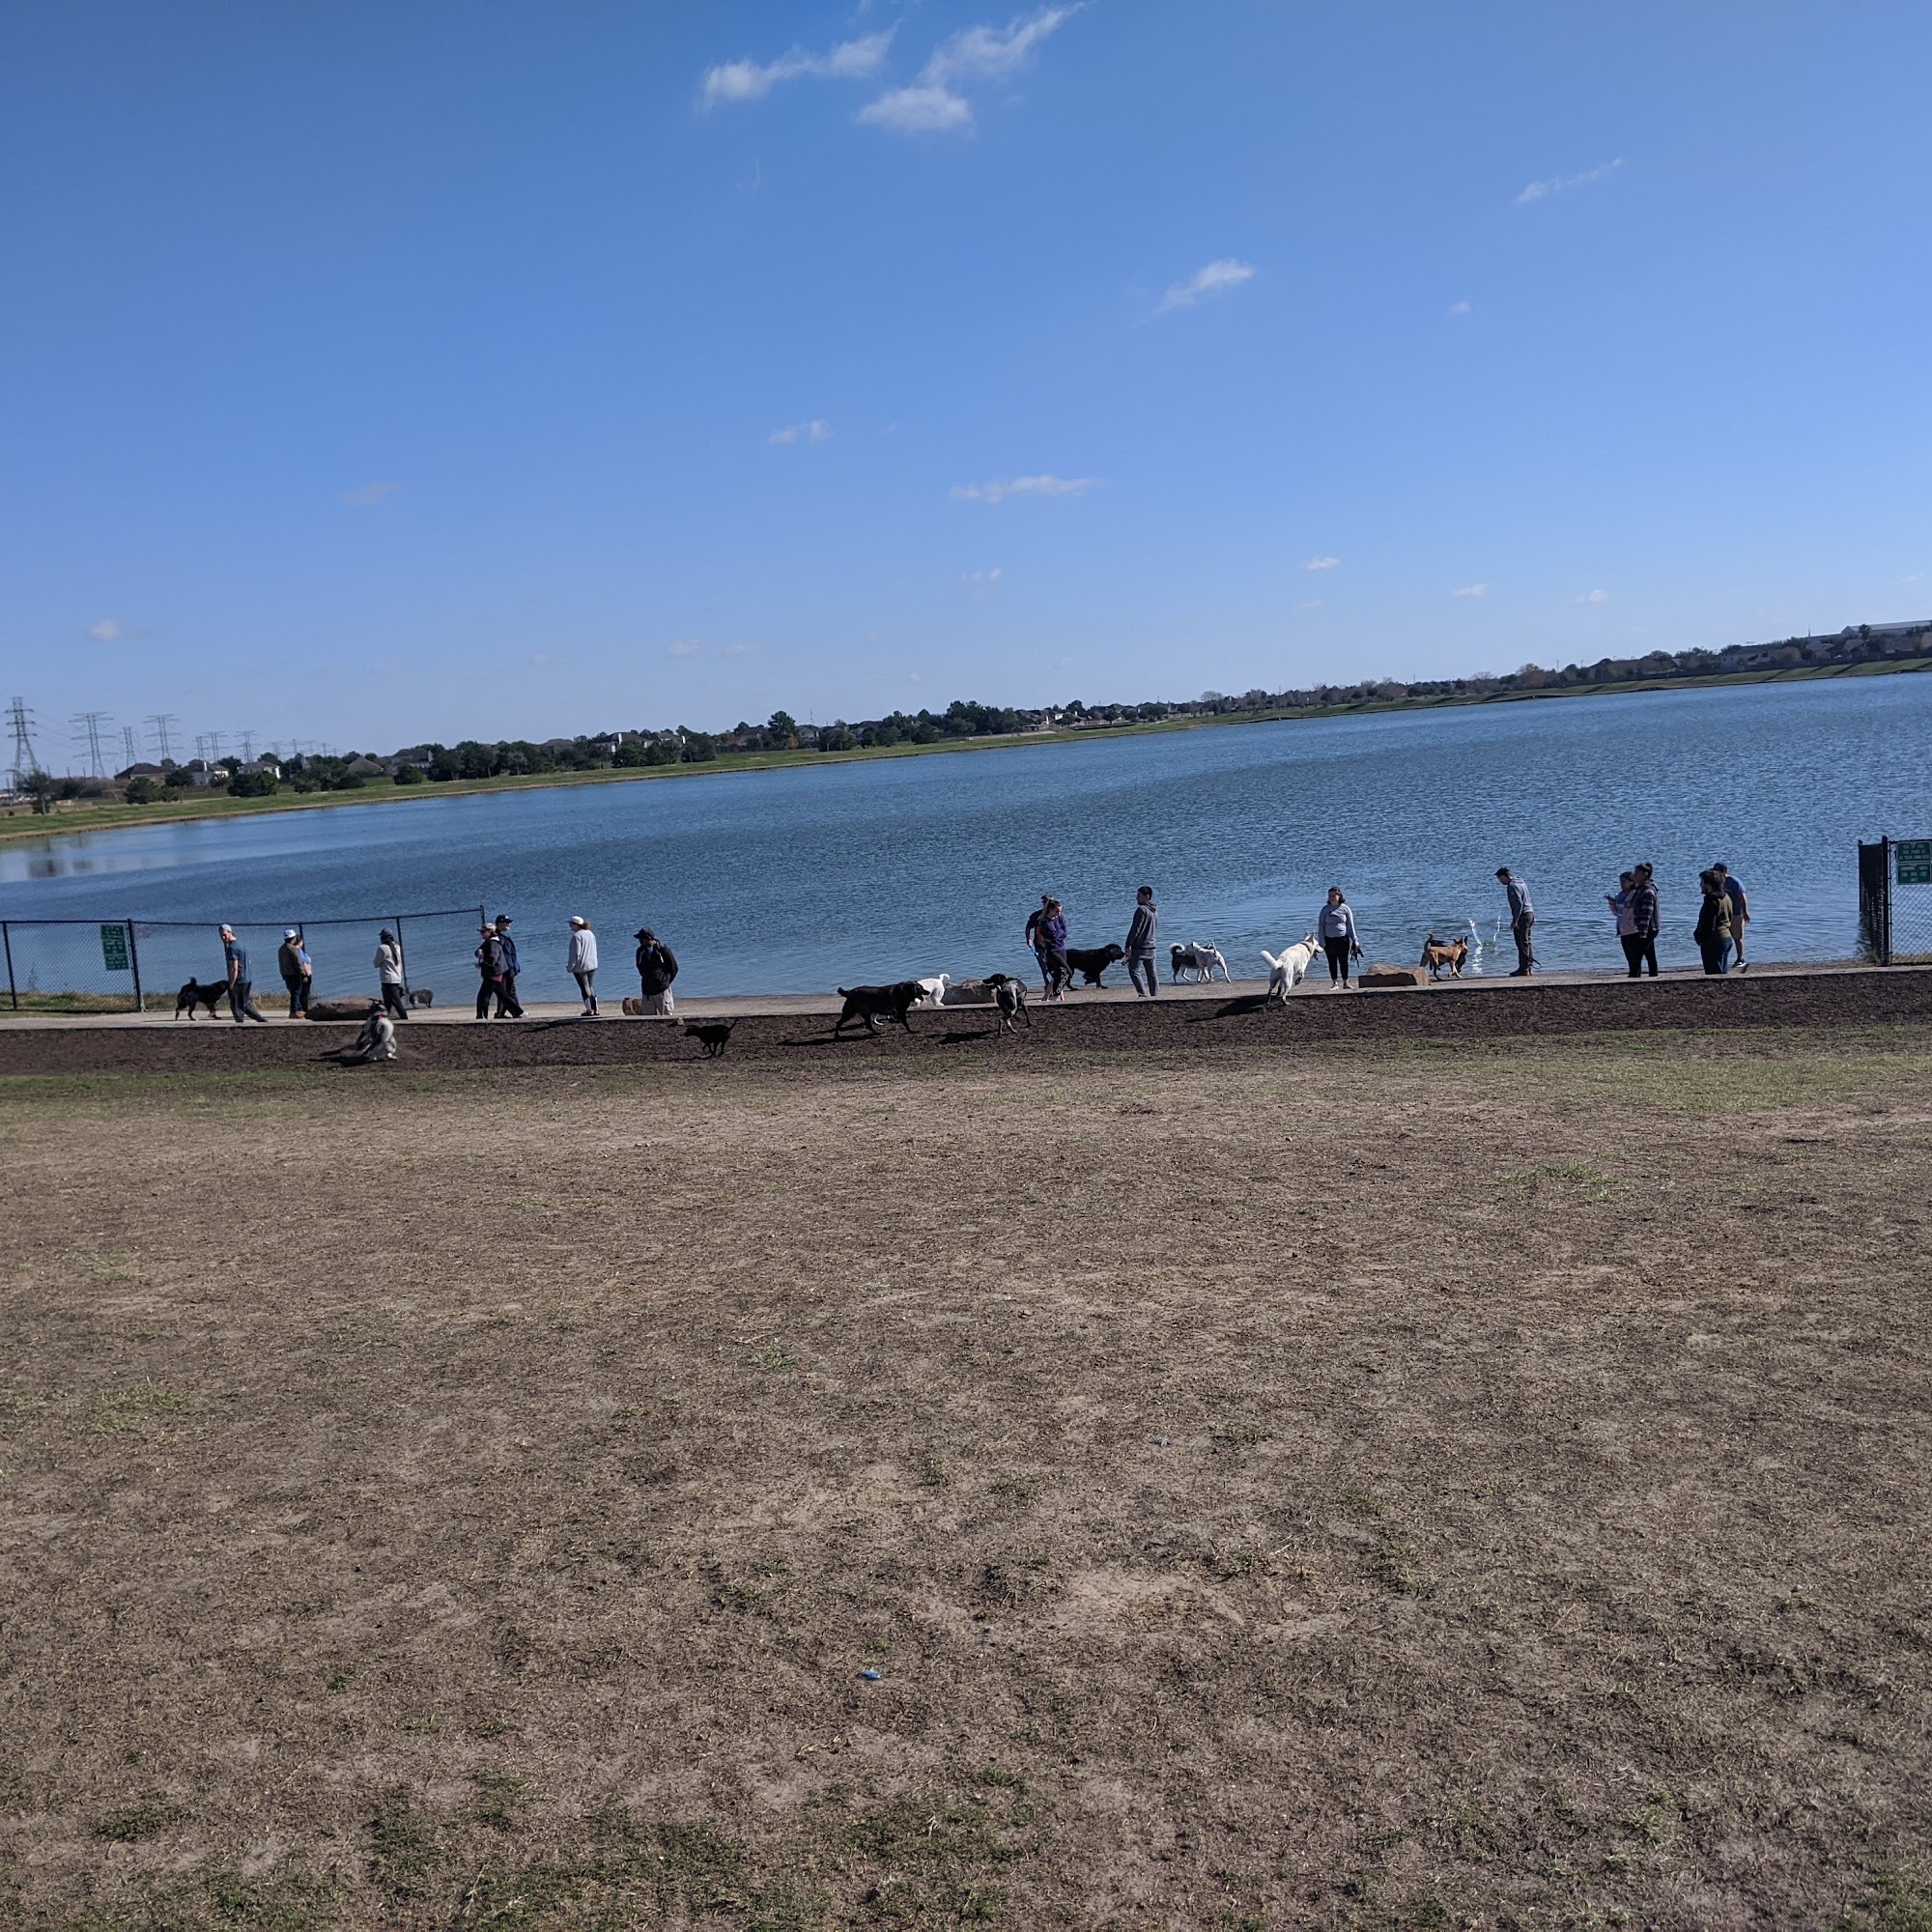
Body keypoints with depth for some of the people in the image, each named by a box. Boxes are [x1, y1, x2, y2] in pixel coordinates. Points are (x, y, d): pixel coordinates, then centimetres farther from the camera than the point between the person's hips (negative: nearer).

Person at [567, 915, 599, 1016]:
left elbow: (575, 953, -19)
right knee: (591, 987, 14)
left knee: (585, 988, 0)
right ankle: (595, 1009, 14)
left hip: (580, 967, -8)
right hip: (592, 965, 8)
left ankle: (589, 1010, 1)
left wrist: (570, 966, -12)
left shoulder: (577, 936, -17)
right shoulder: (590, 934, 9)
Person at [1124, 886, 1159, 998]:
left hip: (1139, 947, -9)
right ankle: (1155, 995, 9)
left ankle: (1143, 994, -15)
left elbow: (1135, 929, -16)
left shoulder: (1141, 910, -13)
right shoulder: (1155, 911, 14)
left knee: (1134, 971, -6)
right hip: (1151, 947, 9)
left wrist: (1128, 946, -15)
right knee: (1152, 973, 10)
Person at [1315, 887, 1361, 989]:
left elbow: (1351, 926, 5)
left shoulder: (1345, 909, 3)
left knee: (1343, 961, 1)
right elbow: (1321, 926, 4)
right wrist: (1321, 942, -3)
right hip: (1329, 939, 1)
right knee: (1332, 962, 5)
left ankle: (1345, 983, 9)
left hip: (1342, 939, -1)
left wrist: (1355, 940, 1)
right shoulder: (1325, 909, 4)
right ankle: (1334, 983, 12)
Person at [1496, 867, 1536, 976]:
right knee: (1527, 942, 14)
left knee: (1522, 943, -6)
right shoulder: (1521, 882, 16)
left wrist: (1515, 920, -21)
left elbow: (1519, 904, -22)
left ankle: (1524, 969, -5)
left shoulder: (1512, 886, -15)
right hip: (1530, 914, 10)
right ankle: (1529, 967, 17)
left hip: (1522, 916, -10)